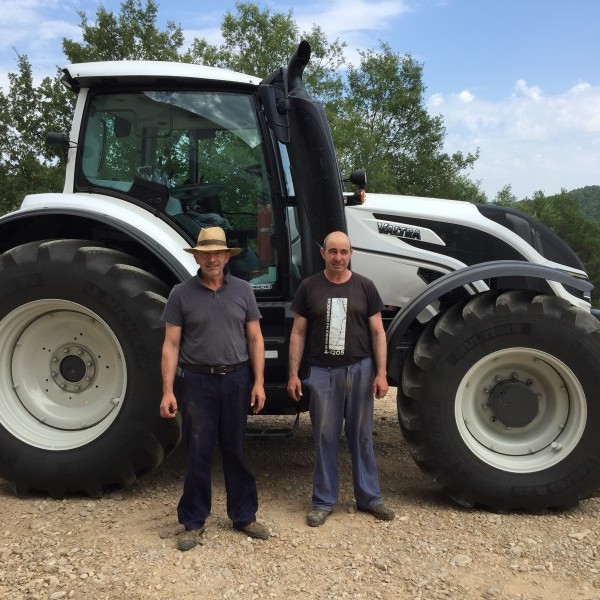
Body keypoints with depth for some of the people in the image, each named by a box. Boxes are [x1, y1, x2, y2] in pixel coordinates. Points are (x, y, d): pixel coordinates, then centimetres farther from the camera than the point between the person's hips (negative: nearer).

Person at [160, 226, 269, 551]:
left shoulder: (242, 290, 4)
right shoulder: (181, 294, -1)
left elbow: (255, 339, 5)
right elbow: (171, 345, -3)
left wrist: (258, 382, -2)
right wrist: (168, 390, -9)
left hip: (236, 379, 2)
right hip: (197, 381, -2)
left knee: (236, 451, 12)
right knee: (197, 454, 5)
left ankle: (244, 516, 26)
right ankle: (193, 522, 20)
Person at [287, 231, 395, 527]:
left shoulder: (364, 287, 3)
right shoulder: (309, 287, 1)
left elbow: (377, 332, 4)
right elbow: (298, 333, 3)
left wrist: (381, 373, -3)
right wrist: (293, 374, -2)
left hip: (359, 370, 1)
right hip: (322, 371, -1)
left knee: (361, 436, 10)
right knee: (324, 438, 6)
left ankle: (369, 497, 23)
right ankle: (323, 501, 18)